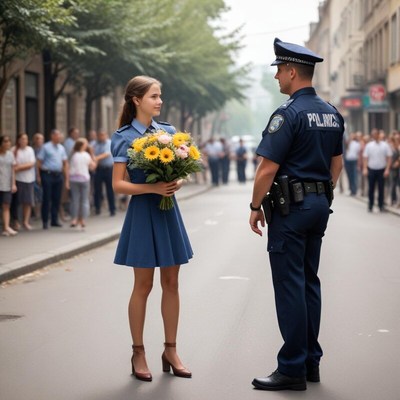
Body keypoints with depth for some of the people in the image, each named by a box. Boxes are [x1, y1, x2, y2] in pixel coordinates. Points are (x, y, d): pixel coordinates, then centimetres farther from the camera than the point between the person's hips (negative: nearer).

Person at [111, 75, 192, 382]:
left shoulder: (168, 131, 7)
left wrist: (177, 183, -9)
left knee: (171, 282, 7)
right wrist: (153, 188, -21)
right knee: (143, 285, 1)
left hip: (168, 210, 5)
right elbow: (118, 184, -10)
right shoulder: (125, 137, -7)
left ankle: (170, 350, 17)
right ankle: (138, 353, 12)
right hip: (142, 211, -5)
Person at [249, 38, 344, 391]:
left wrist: (255, 207, -8)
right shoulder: (332, 114, 10)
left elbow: (268, 168, -18)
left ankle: (293, 369, -2)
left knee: (290, 286, -5)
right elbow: (337, 163, 17)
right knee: (310, 282, 14)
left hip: (290, 206, -8)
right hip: (320, 204, 8)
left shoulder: (288, 114, -16)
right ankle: (311, 361, 19)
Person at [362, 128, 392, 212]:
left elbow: (389, 157, -2)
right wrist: (365, 168, -5)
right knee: (371, 188, 5)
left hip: (381, 170, -1)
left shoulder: (385, 145, -1)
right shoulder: (368, 145, 4)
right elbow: (365, 158, 5)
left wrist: (387, 169, -10)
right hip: (371, 169, 1)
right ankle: (370, 206, 13)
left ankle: (381, 205, 12)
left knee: (381, 188, 3)